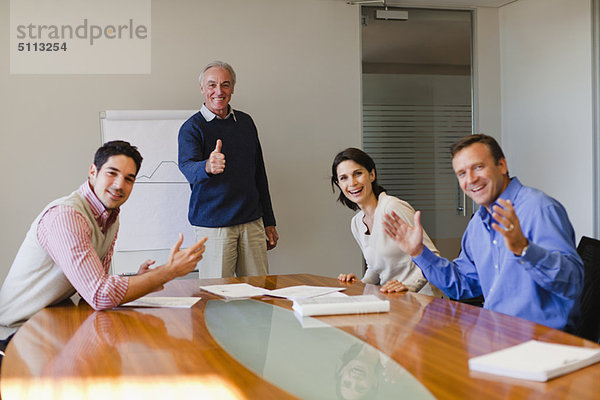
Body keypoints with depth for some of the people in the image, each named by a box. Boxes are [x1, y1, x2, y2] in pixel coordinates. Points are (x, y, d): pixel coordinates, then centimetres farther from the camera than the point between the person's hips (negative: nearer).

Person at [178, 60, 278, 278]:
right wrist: (208, 167, -46)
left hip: (251, 222, 4)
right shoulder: (191, 127, -3)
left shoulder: (245, 122, 12)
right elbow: (187, 167, -22)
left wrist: (269, 221, 16)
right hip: (212, 224, -4)